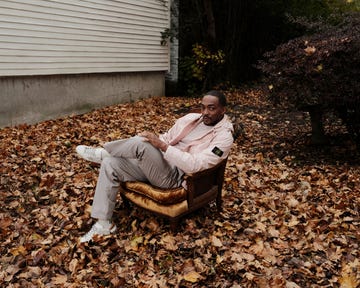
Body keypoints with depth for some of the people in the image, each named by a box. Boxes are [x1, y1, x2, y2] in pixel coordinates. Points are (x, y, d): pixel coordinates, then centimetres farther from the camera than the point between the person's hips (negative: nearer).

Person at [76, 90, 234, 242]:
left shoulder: (224, 136, -12)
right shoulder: (191, 118, 11)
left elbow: (195, 165, -24)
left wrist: (163, 146, -26)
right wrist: (154, 140, -3)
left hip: (174, 177, -8)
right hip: (158, 165, 8)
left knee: (140, 143, -30)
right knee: (110, 164, -6)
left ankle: (102, 153, 1)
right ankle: (103, 224, -1)